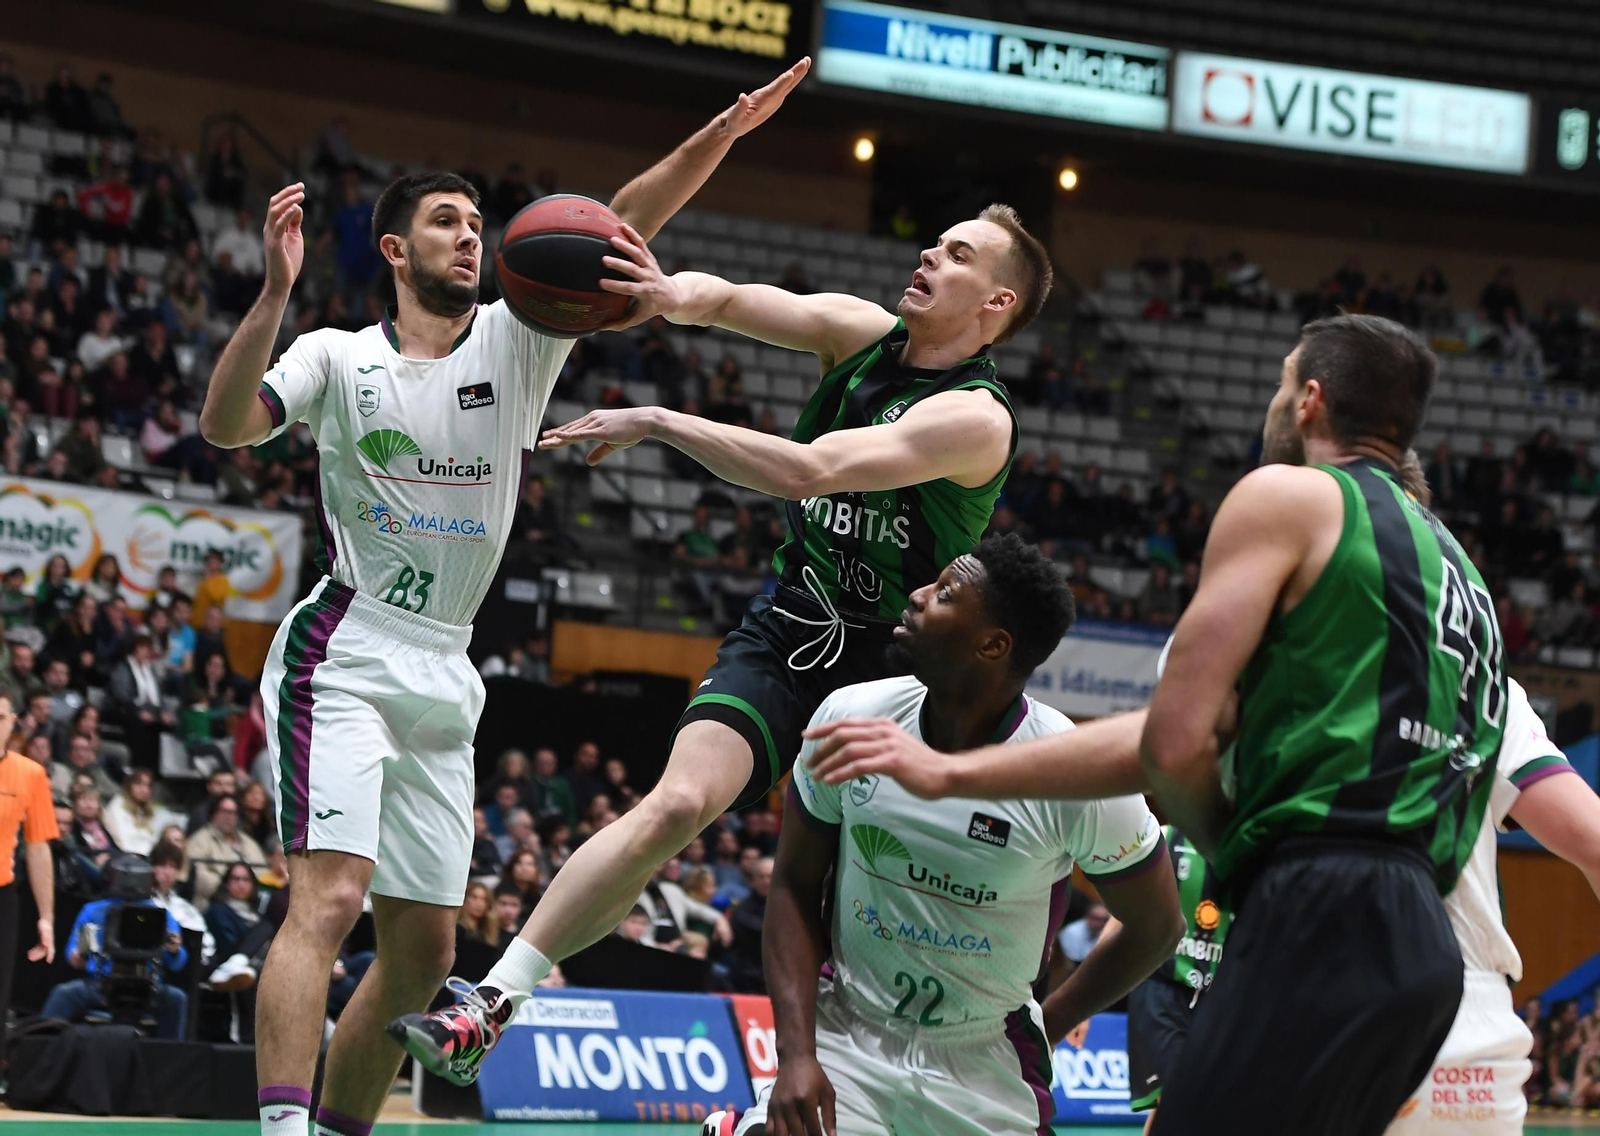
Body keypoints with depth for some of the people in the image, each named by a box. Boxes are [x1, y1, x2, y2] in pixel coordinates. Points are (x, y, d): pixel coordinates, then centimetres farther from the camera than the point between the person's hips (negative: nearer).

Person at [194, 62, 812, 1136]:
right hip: (344, 656, -5)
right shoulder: (337, 358, 1)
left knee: (424, 953, 7)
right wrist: (276, 293, -28)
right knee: (330, 898, -23)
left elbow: (622, 226, -5)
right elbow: (225, 425, -16)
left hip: (444, 679, 5)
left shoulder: (518, 339, 7)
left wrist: (722, 132, -18)